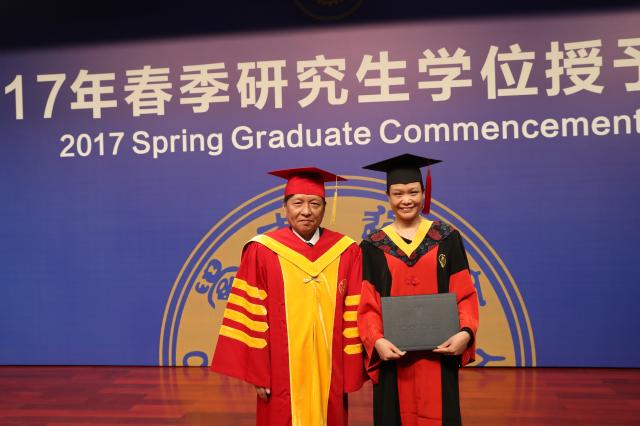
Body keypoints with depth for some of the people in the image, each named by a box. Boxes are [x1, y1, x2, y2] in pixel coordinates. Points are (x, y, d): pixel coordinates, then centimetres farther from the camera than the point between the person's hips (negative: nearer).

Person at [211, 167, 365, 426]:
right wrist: (257, 372, -6)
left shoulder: (346, 252, -1)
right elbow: (252, 315, -5)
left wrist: (352, 372, -2)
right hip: (281, 375, -1)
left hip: (329, 373, 2)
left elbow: (354, 315, -1)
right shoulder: (262, 252, -6)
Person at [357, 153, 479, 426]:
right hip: (394, 355, 0)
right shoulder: (373, 247, 1)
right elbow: (367, 305, -2)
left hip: (439, 353, 0)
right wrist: (377, 340, -18)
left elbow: (465, 294, 0)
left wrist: (466, 332, -16)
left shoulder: (447, 238, 2)